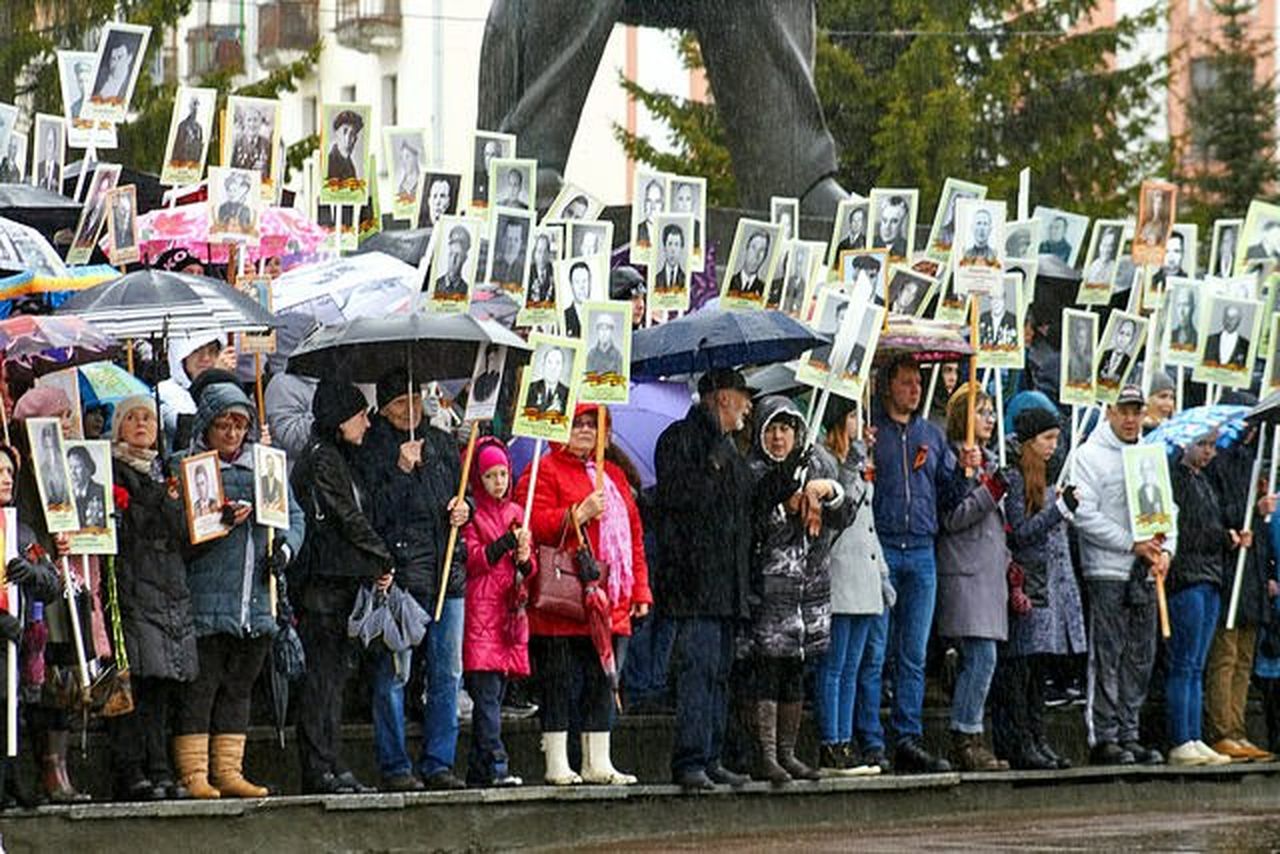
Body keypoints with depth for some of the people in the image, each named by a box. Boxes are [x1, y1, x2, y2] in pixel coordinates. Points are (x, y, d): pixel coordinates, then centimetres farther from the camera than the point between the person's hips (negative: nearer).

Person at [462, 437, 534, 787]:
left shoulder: (516, 512, 18)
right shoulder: (471, 513, 0)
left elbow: (531, 569, 20)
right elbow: (471, 561, -10)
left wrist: (525, 561, -2)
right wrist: (507, 543, -17)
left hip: (511, 613, 6)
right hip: (480, 611, -6)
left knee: (494, 694, 6)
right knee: (487, 693, -13)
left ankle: (478, 770, 9)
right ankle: (495, 766, -18)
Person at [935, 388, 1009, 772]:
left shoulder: (988, 459, 20)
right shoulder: (954, 459, -8)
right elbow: (950, 518, -15)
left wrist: (1008, 560, 22)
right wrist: (990, 491, -21)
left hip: (989, 571, 9)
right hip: (965, 571, -9)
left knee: (976, 660, 7)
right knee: (981, 657, -14)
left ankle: (965, 740, 8)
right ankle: (965, 740, -13)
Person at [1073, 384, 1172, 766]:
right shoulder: (1089, 455, -3)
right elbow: (1085, 515, -12)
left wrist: (1165, 549, 0)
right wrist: (1132, 544, -14)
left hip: (1145, 575, 6)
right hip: (1106, 572, -6)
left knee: (1140, 659, 7)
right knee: (1106, 659, -6)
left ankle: (1129, 735, 13)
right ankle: (1103, 738, -4)